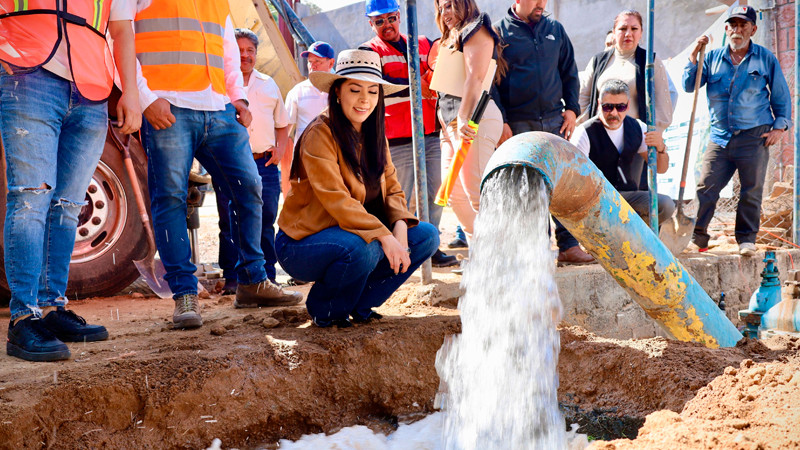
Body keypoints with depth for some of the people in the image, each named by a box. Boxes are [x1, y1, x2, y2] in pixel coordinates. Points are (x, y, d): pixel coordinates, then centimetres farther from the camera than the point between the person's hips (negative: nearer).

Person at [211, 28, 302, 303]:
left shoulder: (268, 84, 18)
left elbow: (282, 123, 24)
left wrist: (281, 145, 7)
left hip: (265, 163, 3)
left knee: (266, 222, 2)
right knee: (230, 223, -1)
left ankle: (267, 278, 10)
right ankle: (231, 278, 8)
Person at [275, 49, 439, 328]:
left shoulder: (374, 135, 7)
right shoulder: (319, 134, -17)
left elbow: (392, 189, 4)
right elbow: (336, 201, -26)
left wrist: (400, 226, -17)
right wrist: (383, 236, -33)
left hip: (354, 234, 7)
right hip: (302, 243, -7)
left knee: (427, 236, -6)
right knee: (361, 249, -37)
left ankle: (359, 305, 5)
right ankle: (323, 308, -5)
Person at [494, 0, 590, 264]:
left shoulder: (555, 29, 13)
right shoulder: (499, 32, 1)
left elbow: (570, 72, 19)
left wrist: (572, 108, 7)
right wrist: (501, 121, -9)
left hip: (554, 120, 3)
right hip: (518, 125, -3)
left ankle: (569, 245, 6)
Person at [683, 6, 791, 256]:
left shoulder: (766, 58, 7)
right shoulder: (712, 58, 9)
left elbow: (781, 95, 12)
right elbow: (689, 86, 2)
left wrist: (779, 127, 3)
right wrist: (694, 56, -8)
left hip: (754, 137, -1)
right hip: (720, 138, 1)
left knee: (751, 191, 2)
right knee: (706, 187, -4)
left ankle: (747, 239, 13)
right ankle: (697, 236, 3)